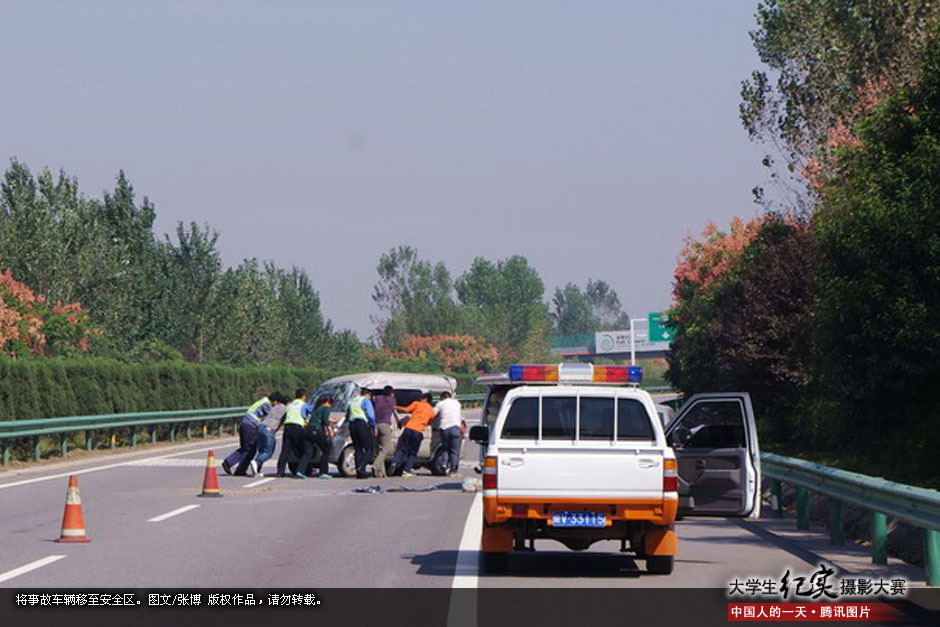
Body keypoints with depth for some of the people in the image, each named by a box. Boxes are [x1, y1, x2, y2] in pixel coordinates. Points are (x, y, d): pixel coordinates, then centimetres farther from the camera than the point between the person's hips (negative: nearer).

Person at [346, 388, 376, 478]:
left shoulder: (352, 402, 23)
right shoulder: (366, 400, 2)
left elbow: (347, 416, 28)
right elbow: (370, 414, -7)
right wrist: (374, 427, 0)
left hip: (352, 425, 7)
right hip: (363, 425, -7)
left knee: (358, 450, 9)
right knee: (370, 449, -4)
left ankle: (359, 472, 3)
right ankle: (361, 467, -24)